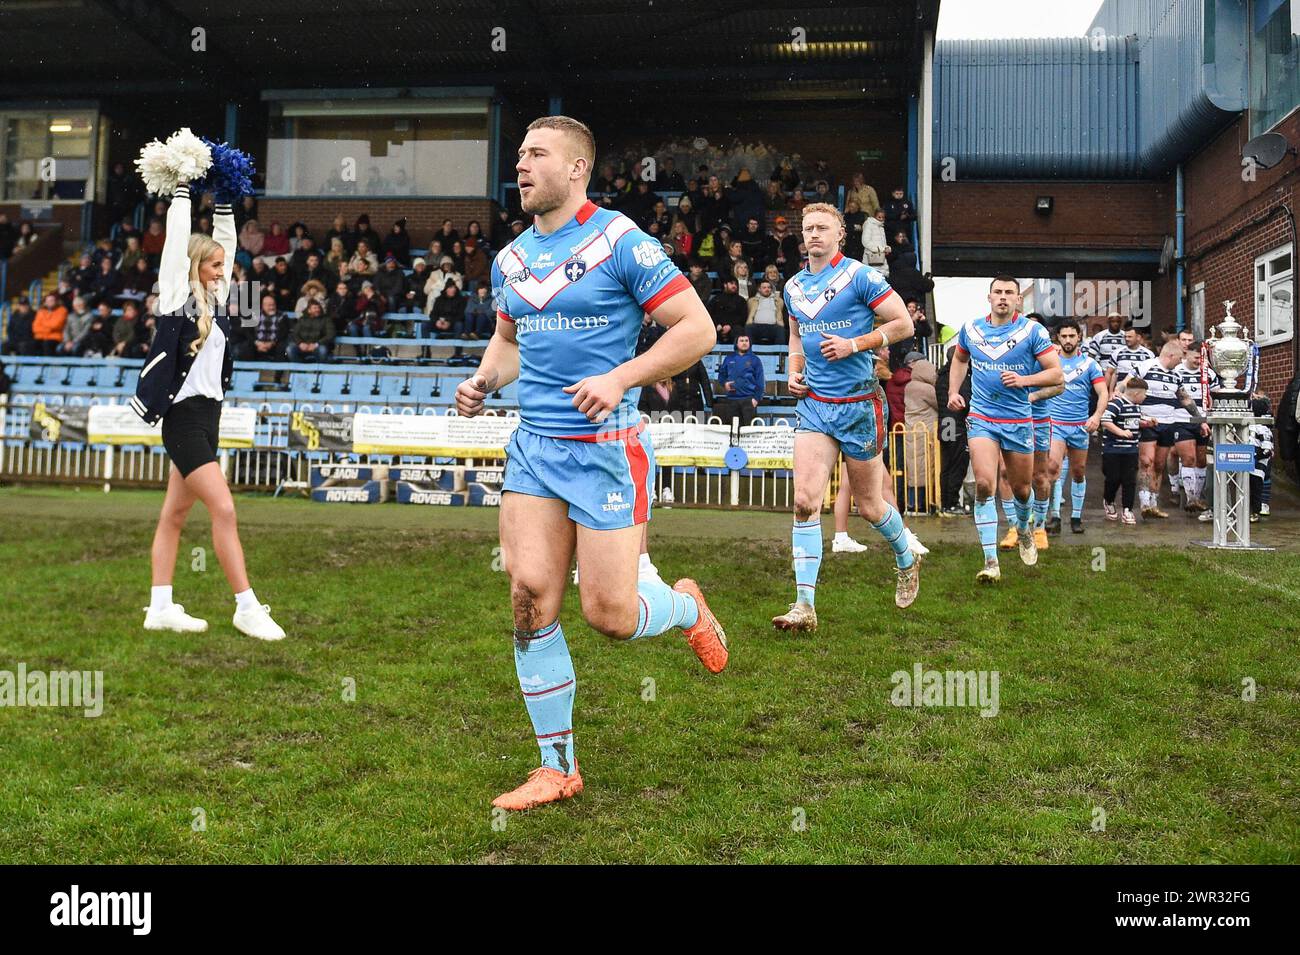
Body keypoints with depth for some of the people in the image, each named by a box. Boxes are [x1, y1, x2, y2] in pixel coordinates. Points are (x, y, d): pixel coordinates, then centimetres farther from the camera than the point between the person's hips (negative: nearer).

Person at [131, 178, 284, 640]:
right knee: (224, 509, -12)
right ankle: (246, 607, -8)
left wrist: (225, 203, 16)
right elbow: (178, 238, -7)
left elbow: (224, 239, 17)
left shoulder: (213, 300, 12)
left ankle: (160, 608, 14)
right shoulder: (177, 299, -5)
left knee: (175, 515, 10)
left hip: (208, 416, 8)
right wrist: (181, 191, 2)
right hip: (185, 418, -8)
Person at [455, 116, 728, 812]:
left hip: (607, 447, -5)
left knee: (609, 615, -6)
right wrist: (483, 380, 6)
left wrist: (619, 378, -20)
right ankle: (557, 767, 12)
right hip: (532, 445, 6)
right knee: (530, 596, -3)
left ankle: (686, 605, 31)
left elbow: (698, 329, -10)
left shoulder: (622, 243, -8)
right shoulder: (511, 259, 12)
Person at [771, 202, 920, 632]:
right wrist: (794, 372, 7)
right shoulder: (794, 287, 10)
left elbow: (903, 323, -7)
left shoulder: (860, 276, -7)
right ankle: (804, 605, -8)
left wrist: (854, 344, -17)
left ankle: (907, 562, 40)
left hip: (859, 404, -4)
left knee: (869, 507, 8)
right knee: (805, 501, -11)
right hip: (813, 404, 4)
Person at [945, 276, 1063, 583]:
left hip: (1019, 420, 0)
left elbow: (1056, 373, -6)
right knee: (984, 484, -16)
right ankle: (990, 561, -14)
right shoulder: (971, 329, 4)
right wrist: (953, 391, 11)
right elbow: (959, 359, 25)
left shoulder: (1032, 331, -5)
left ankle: (1023, 530, 48)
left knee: (1021, 488, 13)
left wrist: (1024, 380, -21)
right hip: (980, 418, 0)